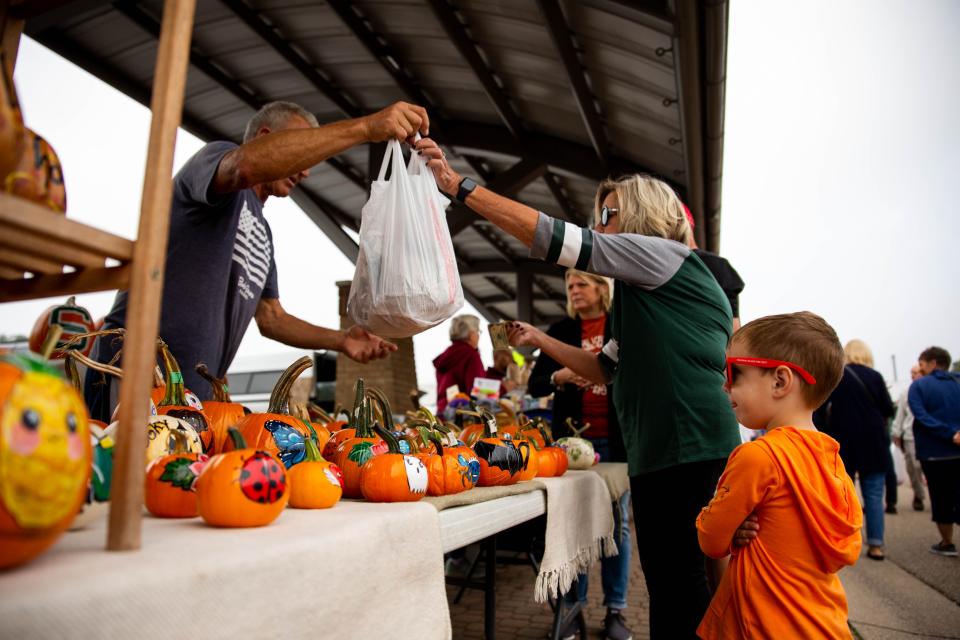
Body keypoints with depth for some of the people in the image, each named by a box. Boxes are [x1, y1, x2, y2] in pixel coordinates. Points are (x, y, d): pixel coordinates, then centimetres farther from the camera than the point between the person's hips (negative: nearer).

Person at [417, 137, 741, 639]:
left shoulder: (666, 255, -6)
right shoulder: (644, 296, 23)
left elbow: (556, 239, -14)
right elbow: (606, 368, 24)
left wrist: (459, 185, -12)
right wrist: (539, 341, 17)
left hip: (692, 454, -9)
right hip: (657, 458, 9)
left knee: (683, 586, -1)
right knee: (668, 585, 15)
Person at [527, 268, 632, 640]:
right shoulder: (560, 330, 7)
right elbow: (535, 385, 3)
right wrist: (559, 377, -16)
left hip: (616, 438, -1)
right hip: (573, 437, 1)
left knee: (617, 522, 4)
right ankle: (572, 607, 14)